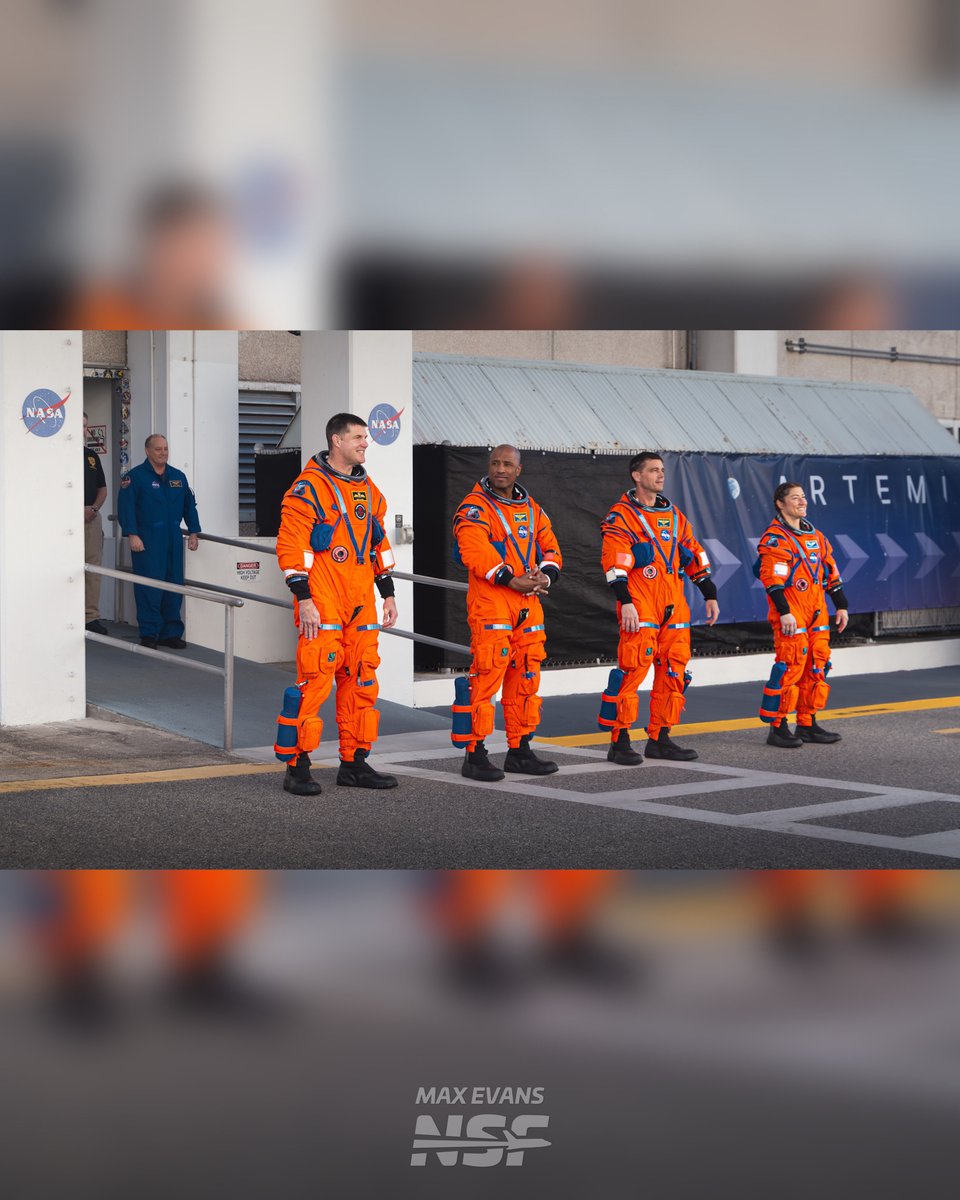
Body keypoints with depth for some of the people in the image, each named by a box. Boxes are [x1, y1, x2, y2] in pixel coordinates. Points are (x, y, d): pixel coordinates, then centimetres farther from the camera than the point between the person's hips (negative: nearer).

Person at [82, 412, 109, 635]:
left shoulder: (92, 456, 15)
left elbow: (102, 488, 18)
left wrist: (94, 508, 0)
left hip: (92, 518, 6)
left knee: (93, 568, 4)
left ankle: (92, 617, 9)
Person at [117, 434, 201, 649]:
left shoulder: (178, 477, 14)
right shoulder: (135, 477, -3)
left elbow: (189, 505, 20)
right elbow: (126, 508, -9)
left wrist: (193, 532, 13)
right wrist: (132, 535, -17)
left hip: (173, 540, 5)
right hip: (147, 541, -5)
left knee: (174, 586, 6)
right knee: (149, 588, -6)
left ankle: (171, 633, 15)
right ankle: (149, 635, -1)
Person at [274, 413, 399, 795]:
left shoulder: (368, 490, 17)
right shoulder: (309, 487, -7)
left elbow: (378, 544, 24)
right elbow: (291, 546, -12)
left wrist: (388, 594, 19)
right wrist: (303, 599, -17)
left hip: (361, 604, 8)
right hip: (321, 605, -7)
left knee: (361, 680, 9)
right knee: (314, 680, -9)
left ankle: (354, 763, 19)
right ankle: (297, 767, -2)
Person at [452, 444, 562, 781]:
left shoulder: (532, 509, 17)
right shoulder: (474, 507, -5)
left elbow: (550, 549, 15)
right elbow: (475, 551, -18)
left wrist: (545, 577, -7)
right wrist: (512, 580, -24)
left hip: (529, 607, 7)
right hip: (489, 605, -7)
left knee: (525, 680, 12)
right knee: (487, 677, -11)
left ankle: (519, 751, 22)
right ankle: (474, 754, -6)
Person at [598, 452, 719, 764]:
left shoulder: (674, 515, 18)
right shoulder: (622, 515, -3)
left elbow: (695, 556, 21)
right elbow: (615, 561, -12)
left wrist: (710, 595, 17)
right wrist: (625, 602, -20)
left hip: (674, 608, 7)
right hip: (639, 608, -7)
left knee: (674, 671, 7)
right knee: (632, 670, -11)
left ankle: (660, 739, 16)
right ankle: (619, 742, -6)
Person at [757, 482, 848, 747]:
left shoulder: (815, 536, 18)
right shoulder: (775, 538, -8)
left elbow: (831, 572, 22)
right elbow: (772, 578, -16)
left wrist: (841, 606, 18)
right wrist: (784, 612, -22)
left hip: (817, 614, 8)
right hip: (790, 616, -8)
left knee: (817, 666, 9)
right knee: (790, 667, -11)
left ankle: (807, 725, 18)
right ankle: (777, 727, -4)